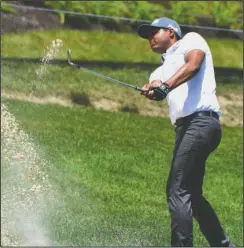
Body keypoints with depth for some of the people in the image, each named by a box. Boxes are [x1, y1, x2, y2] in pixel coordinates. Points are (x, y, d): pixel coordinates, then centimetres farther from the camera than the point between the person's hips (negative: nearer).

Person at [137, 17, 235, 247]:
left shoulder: (191, 40, 8)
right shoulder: (161, 71, 27)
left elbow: (193, 65, -14)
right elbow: (154, 88, 4)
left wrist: (166, 85, -29)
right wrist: (152, 90, -20)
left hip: (201, 122, -9)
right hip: (186, 127, 9)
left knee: (178, 191, -15)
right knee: (190, 194, 15)